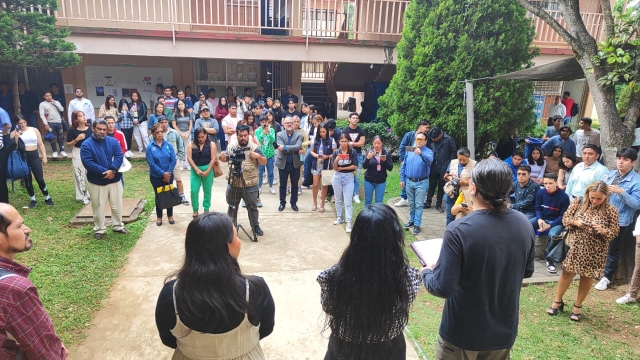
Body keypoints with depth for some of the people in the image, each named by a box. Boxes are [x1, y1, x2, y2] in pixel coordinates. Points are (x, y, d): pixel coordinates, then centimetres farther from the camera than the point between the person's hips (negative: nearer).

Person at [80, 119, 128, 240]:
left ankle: (118, 226, 29)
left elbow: (119, 156, -9)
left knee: (117, 205, 13)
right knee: (98, 207, 8)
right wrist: (105, 171, -24)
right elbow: (88, 163, -18)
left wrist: (112, 170, -24)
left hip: (114, 179, 3)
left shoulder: (113, 141, 1)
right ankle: (99, 229, 23)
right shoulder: (86, 144, -8)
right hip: (96, 181, -3)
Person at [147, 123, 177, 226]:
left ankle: (170, 216, 25)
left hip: (169, 175, 2)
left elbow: (173, 160, -6)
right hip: (156, 177, -2)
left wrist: (168, 173, -14)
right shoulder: (150, 147, -10)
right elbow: (151, 164, -15)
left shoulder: (168, 145, -3)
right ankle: (159, 217, 24)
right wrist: (163, 173, -18)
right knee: (159, 196, 10)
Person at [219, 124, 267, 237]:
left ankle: (255, 226, 29)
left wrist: (258, 156, -27)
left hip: (250, 186, -3)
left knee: (252, 207, 12)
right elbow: (226, 159, 13)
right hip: (233, 184, 3)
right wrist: (221, 158, -9)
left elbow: (264, 162, -7)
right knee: (232, 207, 19)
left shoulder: (255, 147, -10)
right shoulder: (231, 145, 0)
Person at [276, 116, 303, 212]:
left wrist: (285, 147, -23)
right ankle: (282, 202, 24)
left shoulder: (299, 135, 0)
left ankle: (294, 203, 24)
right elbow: (281, 148, -16)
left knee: (295, 185, 10)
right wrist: (294, 149, -19)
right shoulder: (279, 135, -1)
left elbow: (298, 146, -18)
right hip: (283, 163, 0)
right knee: (282, 185, 11)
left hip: (295, 164, 0)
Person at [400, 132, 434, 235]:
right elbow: (403, 166, 9)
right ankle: (412, 220, 31)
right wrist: (402, 179, 7)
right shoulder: (409, 150, 5)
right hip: (409, 181, 4)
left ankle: (417, 224, 6)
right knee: (411, 203, 16)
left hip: (421, 182, -4)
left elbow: (430, 160, -32)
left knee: (419, 205, 0)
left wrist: (421, 154, -50)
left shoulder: (428, 151, -7)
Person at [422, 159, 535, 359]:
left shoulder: (459, 230, -28)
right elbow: (527, 272, 6)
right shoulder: (524, 224, -9)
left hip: (462, 333, -5)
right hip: (504, 331, 5)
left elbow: (443, 288, -25)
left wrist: (427, 272, -6)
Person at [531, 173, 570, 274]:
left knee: (552, 234, -36)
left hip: (556, 222, -4)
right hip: (542, 218, 5)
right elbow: (538, 208, 6)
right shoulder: (540, 192, -3)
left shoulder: (564, 196, -14)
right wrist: (539, 219, -15)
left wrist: (550, 225, -22)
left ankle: (550, 261, -15)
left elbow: (563, 216, -11)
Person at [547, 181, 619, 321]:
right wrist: (576, 222, -21)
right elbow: (565, 218, -1)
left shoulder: (610, 210, -8)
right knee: (567, 273, 10)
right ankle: (558, 301, 27)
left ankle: (578, 306, 30)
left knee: (587, 277, 13)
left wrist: (603, 231, -25)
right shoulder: (578, 202, -5)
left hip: (594, 252, 0)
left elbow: (614, 231, -5)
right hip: (575, 246, 0)